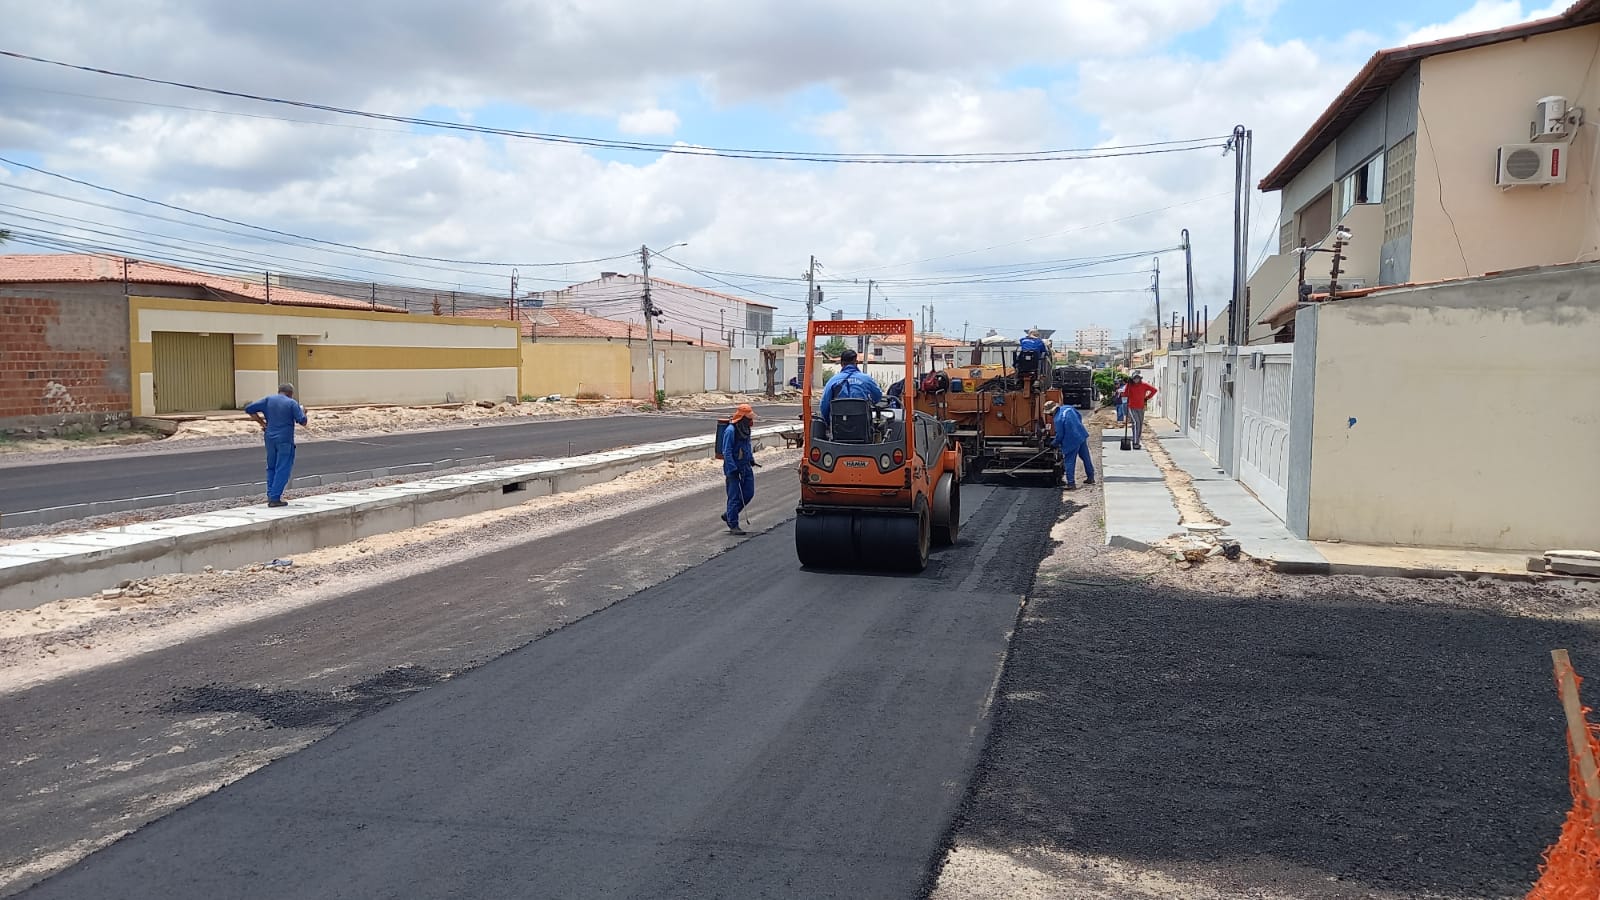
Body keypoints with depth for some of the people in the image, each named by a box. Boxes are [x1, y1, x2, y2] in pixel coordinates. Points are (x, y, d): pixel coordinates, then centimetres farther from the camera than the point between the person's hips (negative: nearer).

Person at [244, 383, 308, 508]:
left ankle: (270, 495, 15)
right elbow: (302, 421, -9)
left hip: (270, 438, 5)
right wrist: (302, 411, 11)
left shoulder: (268, 400, 6)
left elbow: (249, 409, 2)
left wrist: (261, 422, 10)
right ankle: (275, 498, -5)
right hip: (285, 440, -5)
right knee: (283, 469, -1)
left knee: (271, 467, 17)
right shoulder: (292, 403, -5)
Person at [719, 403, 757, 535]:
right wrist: (733, 469, -22)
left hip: (746, 467, 8)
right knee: (735, 497, -5)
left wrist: (751, 458, 17)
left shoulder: (745, 429, 8)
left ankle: (729, 515, 25)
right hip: (733, 467, -8)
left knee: (748, 494, 9)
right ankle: (733, 526, 2)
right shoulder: (731, 431, -18)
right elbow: (726, 452, -19)